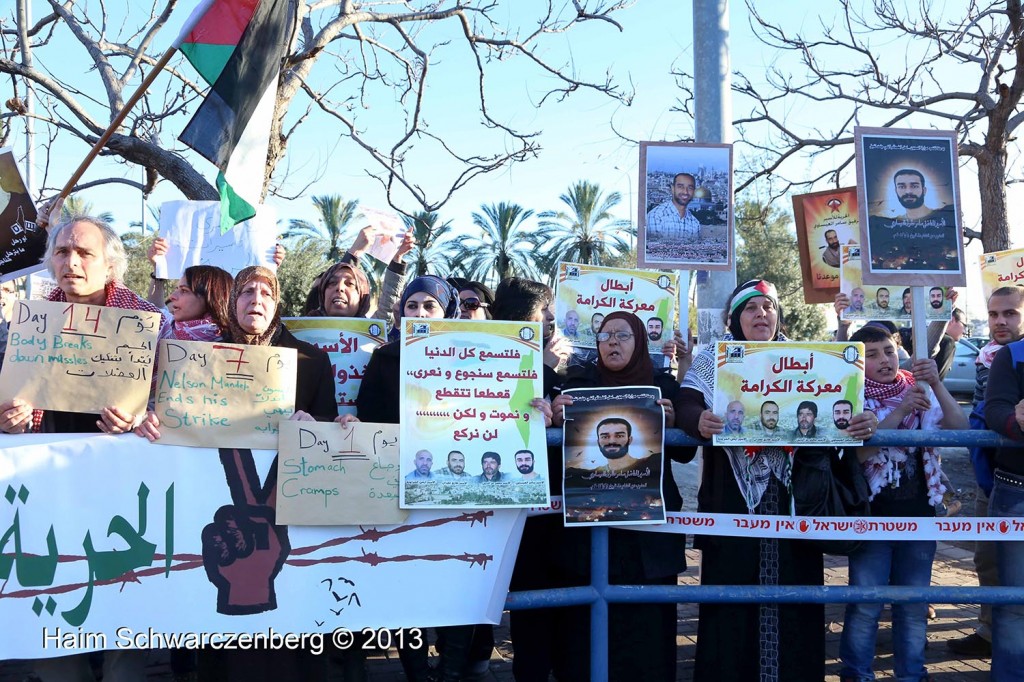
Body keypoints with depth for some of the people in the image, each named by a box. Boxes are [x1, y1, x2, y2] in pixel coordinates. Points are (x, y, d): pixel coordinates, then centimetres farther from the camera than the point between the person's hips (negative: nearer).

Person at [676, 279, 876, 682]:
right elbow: (686, 405, -9)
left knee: (794, 587, 5)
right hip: (733, 498, -2)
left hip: (792, 497, 2)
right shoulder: (712, 361, 5)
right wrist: (701, 421, -32)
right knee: (731, 590, 1)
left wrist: (859, 422, -18)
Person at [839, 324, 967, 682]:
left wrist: (936, 385, -21)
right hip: (872, 514, -3)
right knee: (865, 605, 0)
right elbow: (857, 452, -18)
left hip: (918, 513, 3)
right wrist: (900, 411, -25)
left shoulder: (919, 390, 4)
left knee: (914, 603, 13)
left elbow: (959, 428, -8)